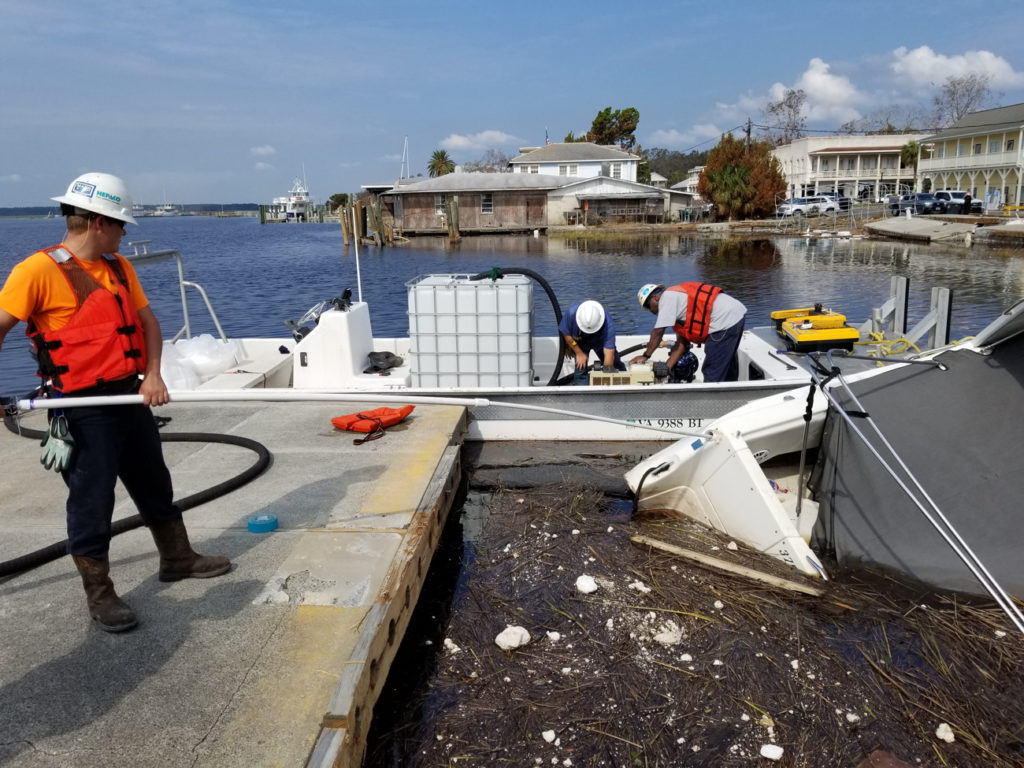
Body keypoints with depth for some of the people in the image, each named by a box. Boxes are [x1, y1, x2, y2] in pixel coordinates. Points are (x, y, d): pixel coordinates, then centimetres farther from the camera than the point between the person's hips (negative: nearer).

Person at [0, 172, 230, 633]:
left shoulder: (119, 267, 7)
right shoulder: (39, 270, -13)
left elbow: (147, 319, 7)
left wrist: (153, 375, -6)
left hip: (131, 396, 7)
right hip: (83, 409, -7)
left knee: (155, 485, 19)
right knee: (91, 501, 4)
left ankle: (178, 559, 37)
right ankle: (99, 595, 19)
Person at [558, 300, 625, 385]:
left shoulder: (608, 325, -42)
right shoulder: (571, 313, -39)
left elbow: (609, 354, -41)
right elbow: (565, 333, -19)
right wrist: (579, 353, -15)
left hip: (600, 342, 0)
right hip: (579, 343, 0)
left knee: (616, 365, 7)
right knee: (580, 368, -17)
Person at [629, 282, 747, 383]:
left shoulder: (666, 297, -6)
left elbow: (658, 332, -9)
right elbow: (682, 342, 18)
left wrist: (646, 356, 3)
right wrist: (667, 368, 14)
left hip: (725, 320, -11)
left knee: (712, 374, -3)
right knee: (727, 369, 23)